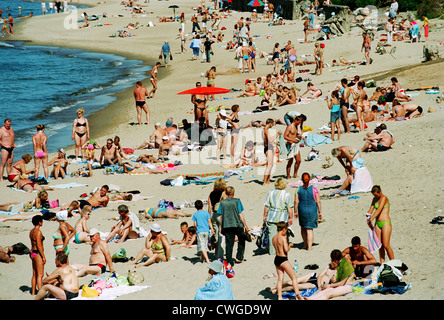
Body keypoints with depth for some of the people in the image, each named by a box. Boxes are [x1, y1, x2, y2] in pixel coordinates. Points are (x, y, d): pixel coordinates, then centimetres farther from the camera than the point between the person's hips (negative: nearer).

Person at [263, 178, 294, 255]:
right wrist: (291, 218, 1)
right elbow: (289, 208, -8)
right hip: (282, 218, -2)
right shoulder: (286, 194, -8)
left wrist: (265, 216, 12)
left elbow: (266, 206, 2)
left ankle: (272, 252, 8)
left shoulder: (270, 192, 0)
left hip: (271, 217, 2)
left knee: (272, 235, 7)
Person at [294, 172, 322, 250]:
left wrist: (295, 212, 6)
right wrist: (320, 212, 5)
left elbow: (296, 202, -4)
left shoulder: (299, 189, -5)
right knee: (310, 229, 7)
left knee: (303, 227, 21)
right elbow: (318, 201, -5)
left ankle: (305, 245, 30)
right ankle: (309, 247, 1)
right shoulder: (314, 189, -7)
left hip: (302, 210, 1)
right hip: (312, 210, -1)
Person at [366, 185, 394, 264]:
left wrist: (371, 219, -28)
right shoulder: (375, 199, 14)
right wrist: (368, 215, -13)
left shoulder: (384, 198, -9)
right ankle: (382, 264, 8)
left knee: (386, 245, -11)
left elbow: (379, 209, -20)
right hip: (377, 224, 7)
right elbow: (371, 209, 11)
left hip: (385, 223, -7)